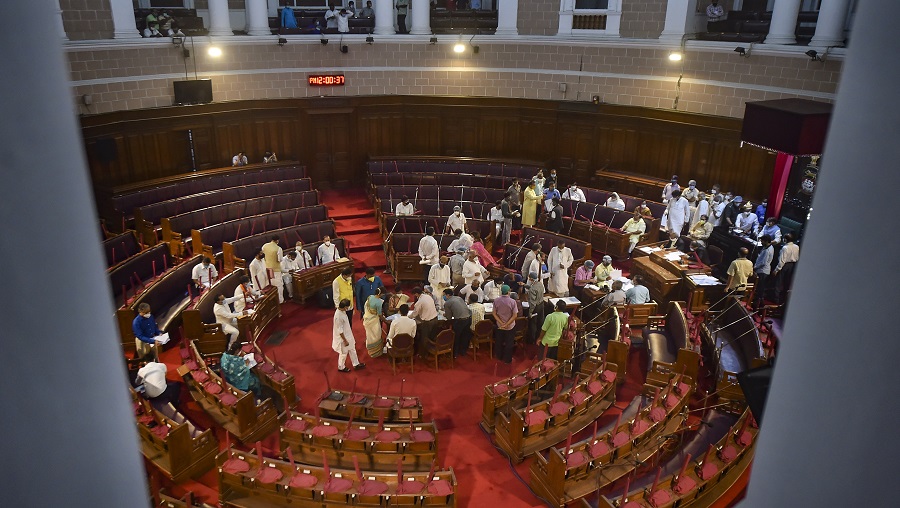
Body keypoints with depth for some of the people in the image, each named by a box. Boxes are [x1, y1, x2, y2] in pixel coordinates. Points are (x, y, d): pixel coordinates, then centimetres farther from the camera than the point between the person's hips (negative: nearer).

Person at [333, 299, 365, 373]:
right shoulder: (338, 316, -36)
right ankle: (341, 367, 36)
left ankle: (356, 364, 40)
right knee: (344, 353, 13)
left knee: (352, 349, 22)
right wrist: (345, 341, -20)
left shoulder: (342, 310, -9)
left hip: (348, 334, 9)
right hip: (343, 337, -9)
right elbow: (340, 331, -27)